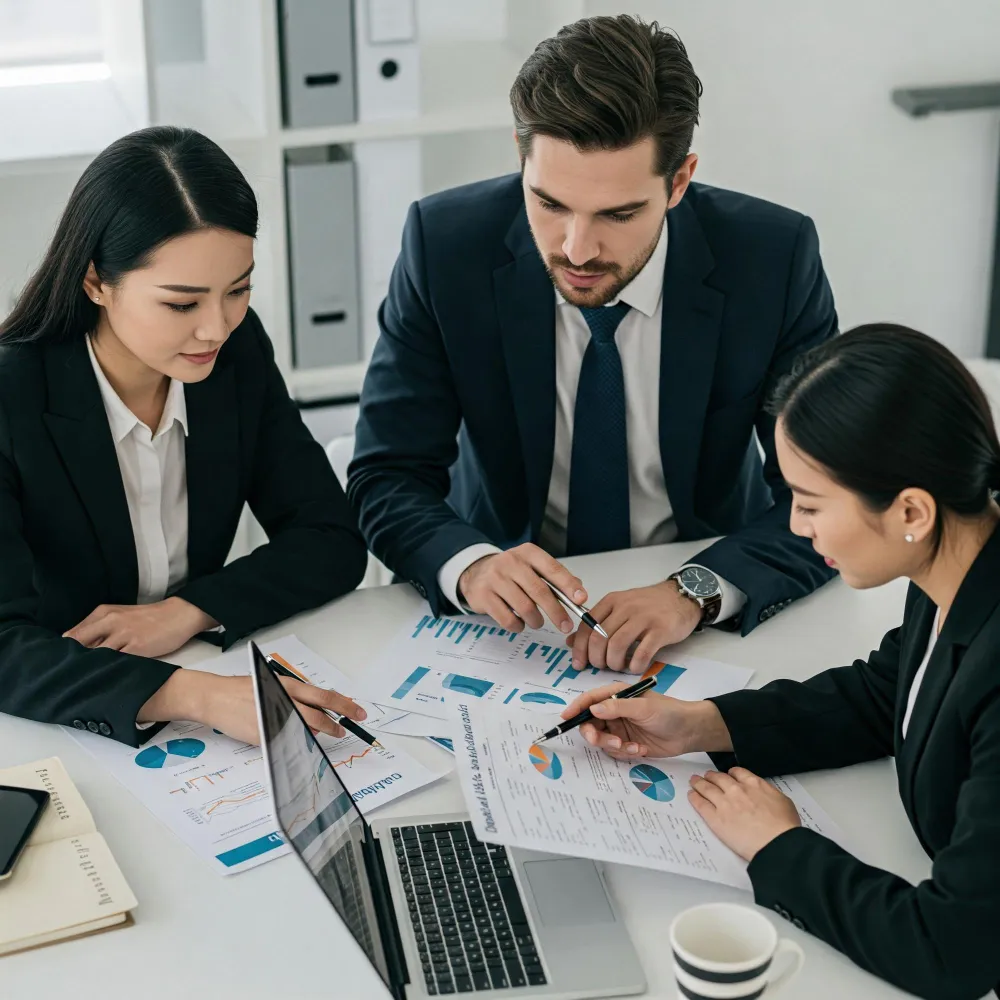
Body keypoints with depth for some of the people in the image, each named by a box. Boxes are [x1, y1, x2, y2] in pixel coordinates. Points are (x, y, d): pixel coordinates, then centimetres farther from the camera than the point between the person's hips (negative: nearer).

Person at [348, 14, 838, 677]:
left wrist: (697, 592, -31)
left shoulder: (775, 257, -14)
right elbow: (388, 477, -10)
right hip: (511, 616, 1)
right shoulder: (445, 244, -13)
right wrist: (469, 566, -32)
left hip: (709, 621, -1)